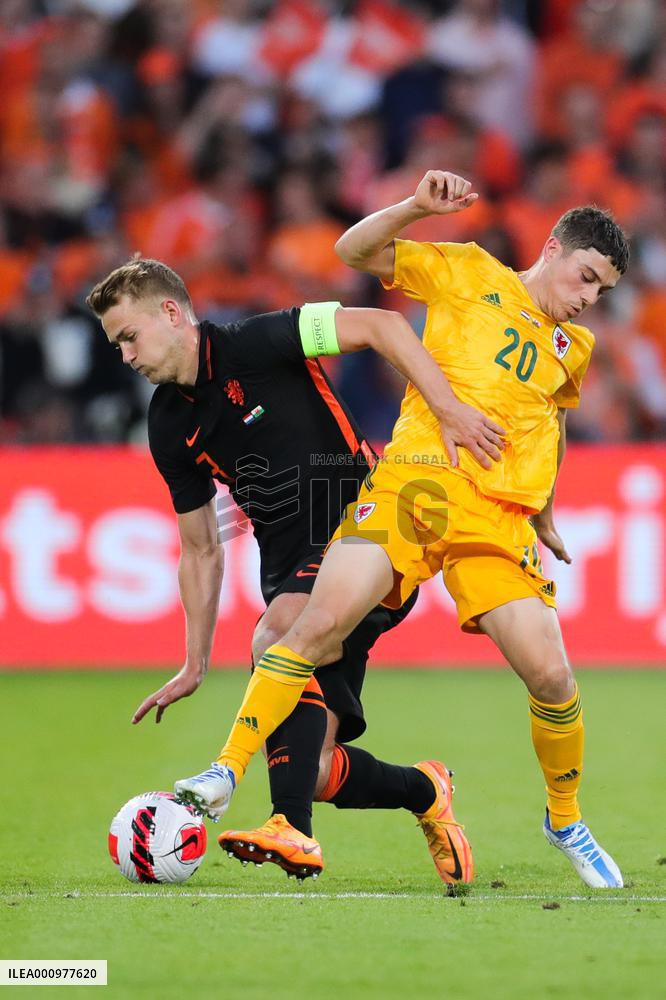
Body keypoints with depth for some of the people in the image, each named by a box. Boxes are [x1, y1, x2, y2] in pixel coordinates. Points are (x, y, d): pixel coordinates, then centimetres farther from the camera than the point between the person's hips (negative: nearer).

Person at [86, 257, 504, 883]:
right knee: (314, 770, -4)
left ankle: (292, 832, -40)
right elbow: (201, 551, 17)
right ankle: (424, 793, 25)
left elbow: (380, 326, -15)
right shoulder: (170, 428, 9)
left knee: (277, 637, -34)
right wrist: (194, 665, 15)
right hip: (290, 568, 7)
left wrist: (449, 410, -23)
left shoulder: (255, 345, -10)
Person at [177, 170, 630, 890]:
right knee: (321, 621, -21)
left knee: (551, 676, -8)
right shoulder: (468, 273, 9)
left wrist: (546, 521, 41)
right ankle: (227, 772, -14)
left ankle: (567, 824, 15)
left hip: (500, 517, 4)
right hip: (415, 480, -3)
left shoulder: (574, 347, 22)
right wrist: (417, 207, -11)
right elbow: (354, 251, 5)